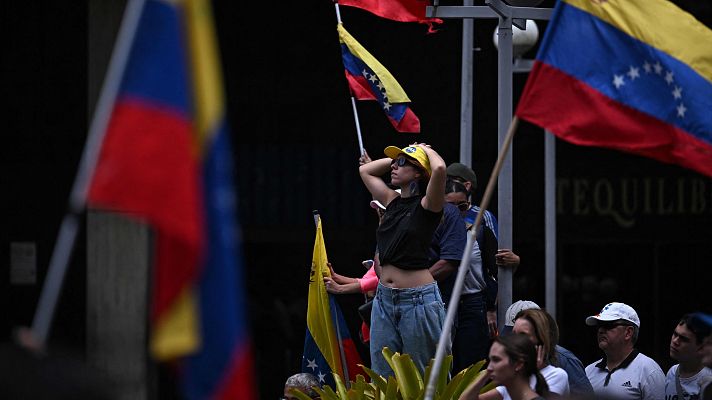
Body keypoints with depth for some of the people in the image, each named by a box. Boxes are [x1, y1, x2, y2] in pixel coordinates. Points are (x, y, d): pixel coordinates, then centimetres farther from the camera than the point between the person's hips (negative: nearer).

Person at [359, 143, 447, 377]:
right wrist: (398, 157, 17)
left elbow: (439, 169, -26)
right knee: (382, 378, 7)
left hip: (418, 299, -7)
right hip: (384, 299, 7)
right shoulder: (393, 202, 12)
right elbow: (365, 170, 26)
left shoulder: (426, 206, -7)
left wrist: (427, 151, -6)